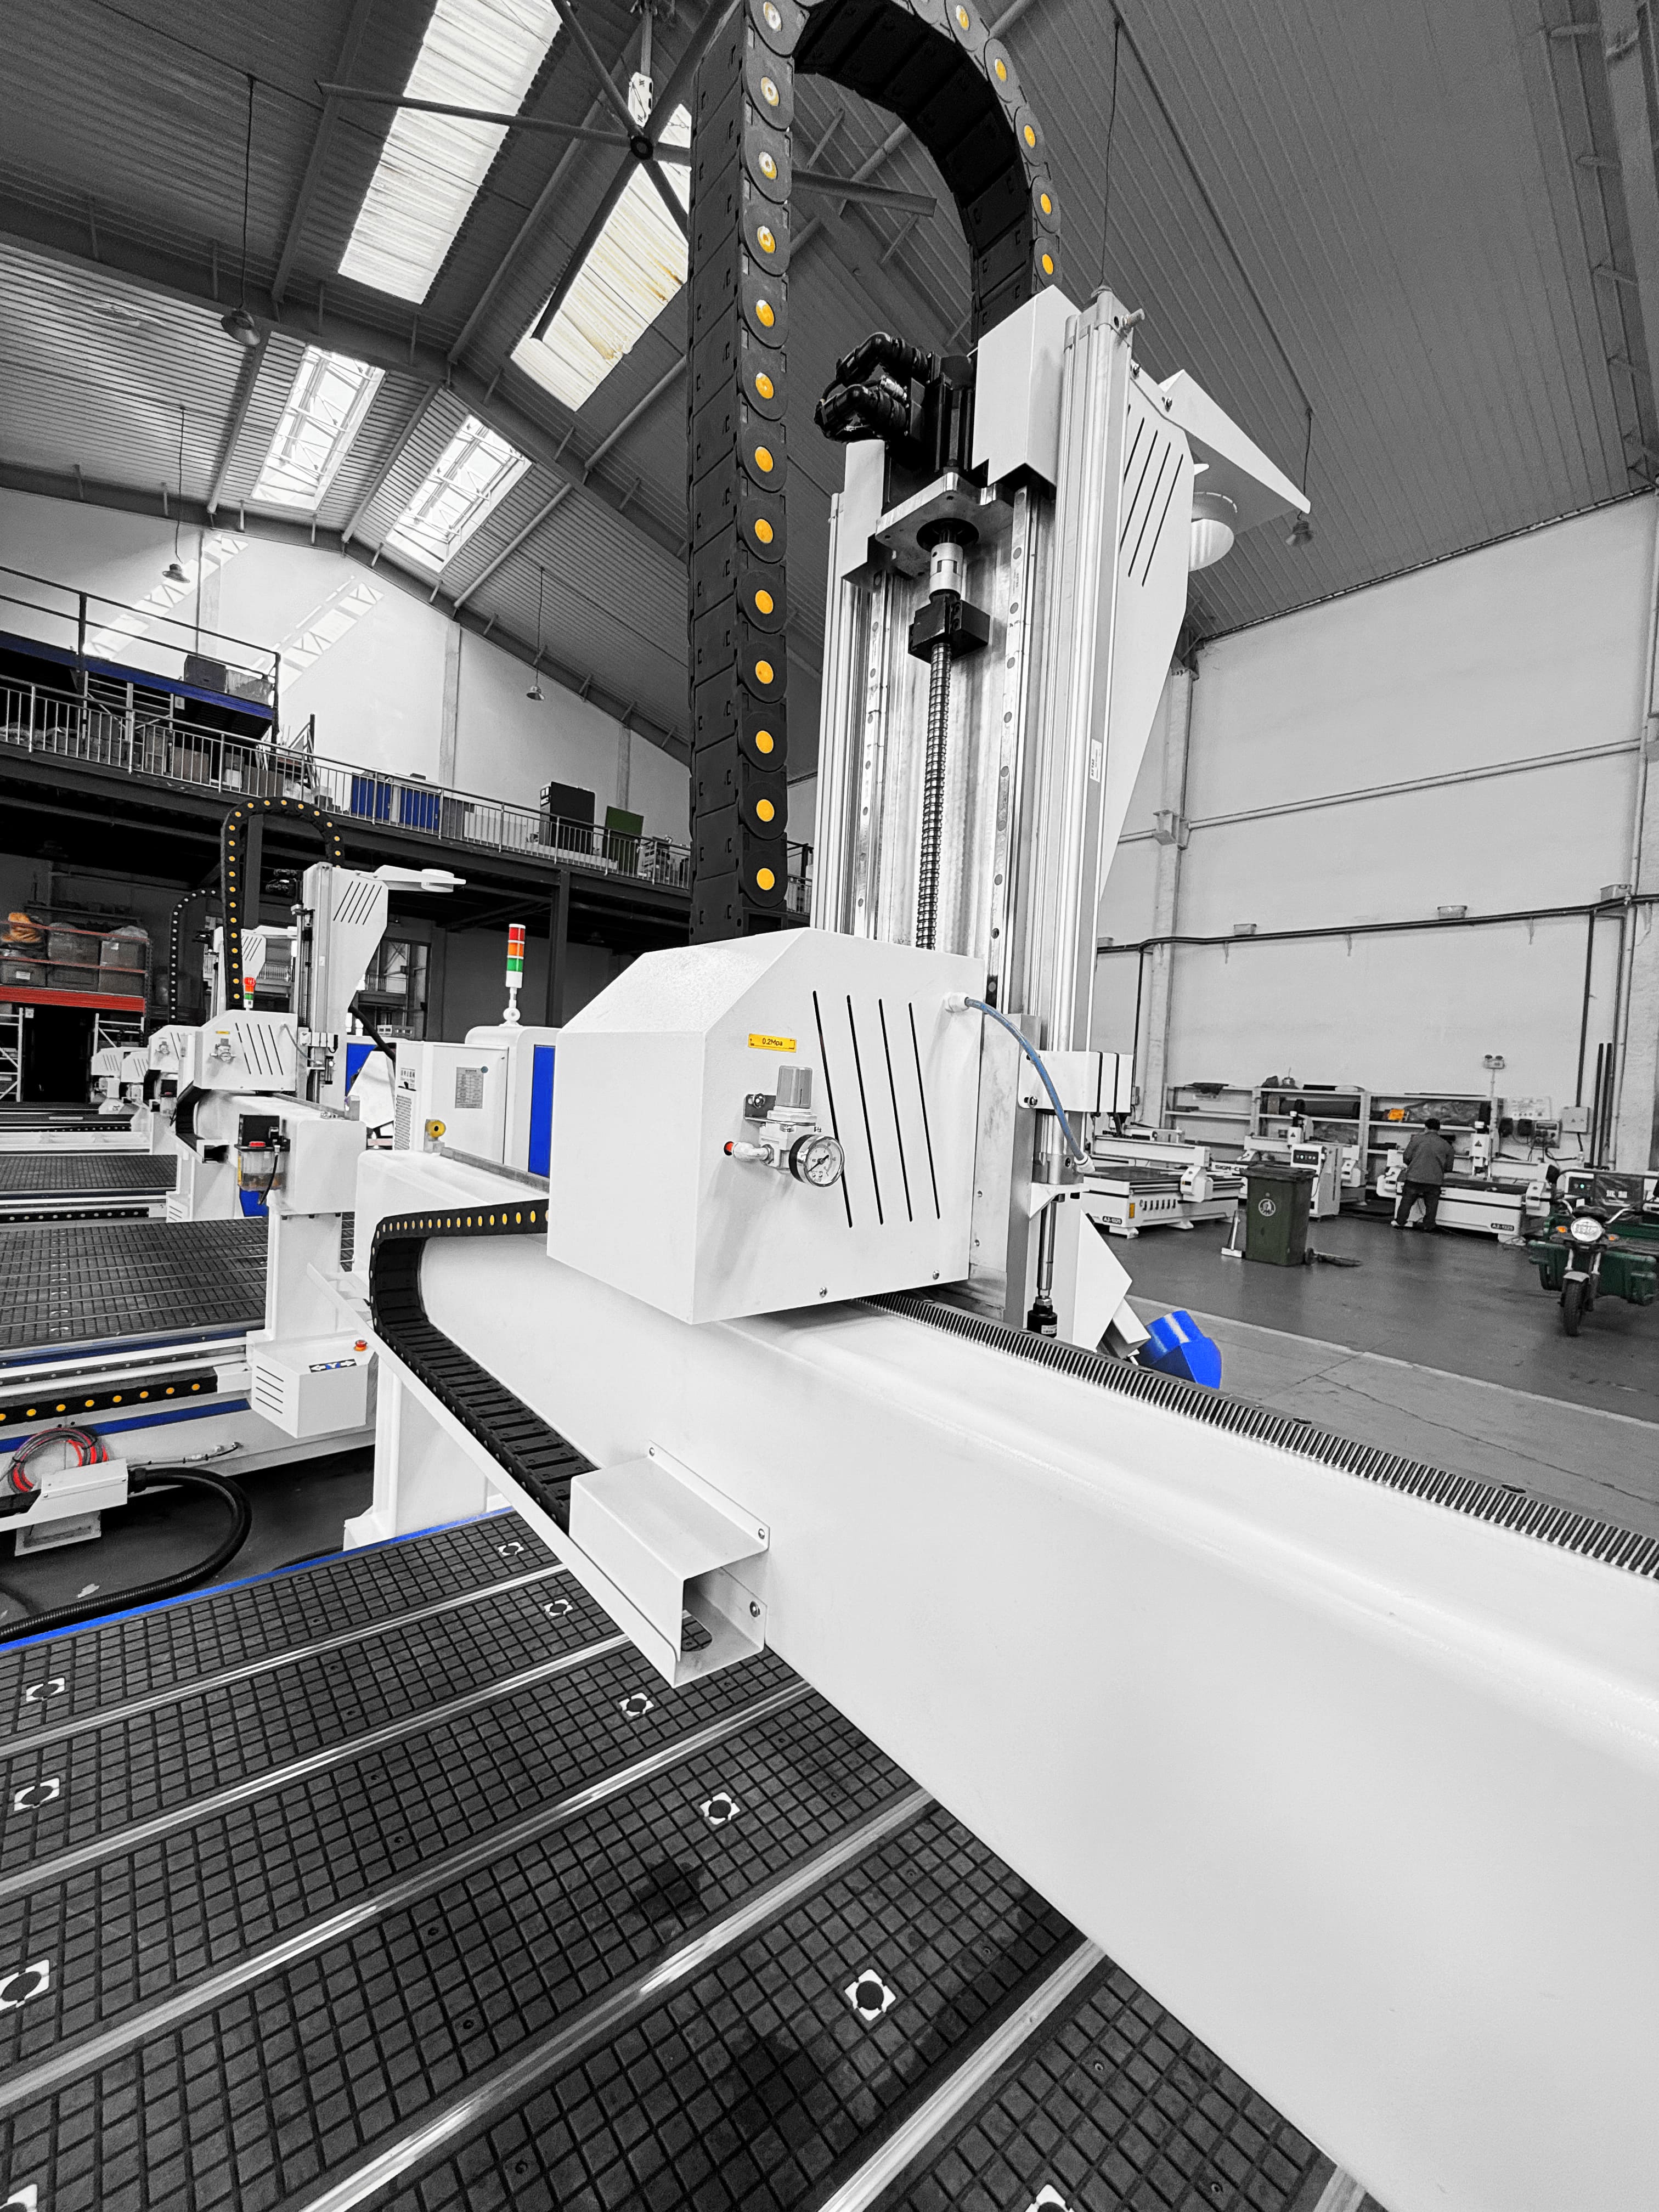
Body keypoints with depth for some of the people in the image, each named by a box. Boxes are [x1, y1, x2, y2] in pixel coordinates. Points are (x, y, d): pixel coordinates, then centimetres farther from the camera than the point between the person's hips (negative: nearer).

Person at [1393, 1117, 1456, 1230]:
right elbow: (1449, 1165, 12)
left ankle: (1400, 1222, 15)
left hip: (1415, 1177, -1)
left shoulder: (1417, 1139, -3)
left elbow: (1407, 1157, 0)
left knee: (1407, 1201, 9)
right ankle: (1429, 1225, 18)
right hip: (1435, 1180, 1)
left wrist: (1409, 1166, 20)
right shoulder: (1446, 1145, 4)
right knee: (1431, 1204, 12)